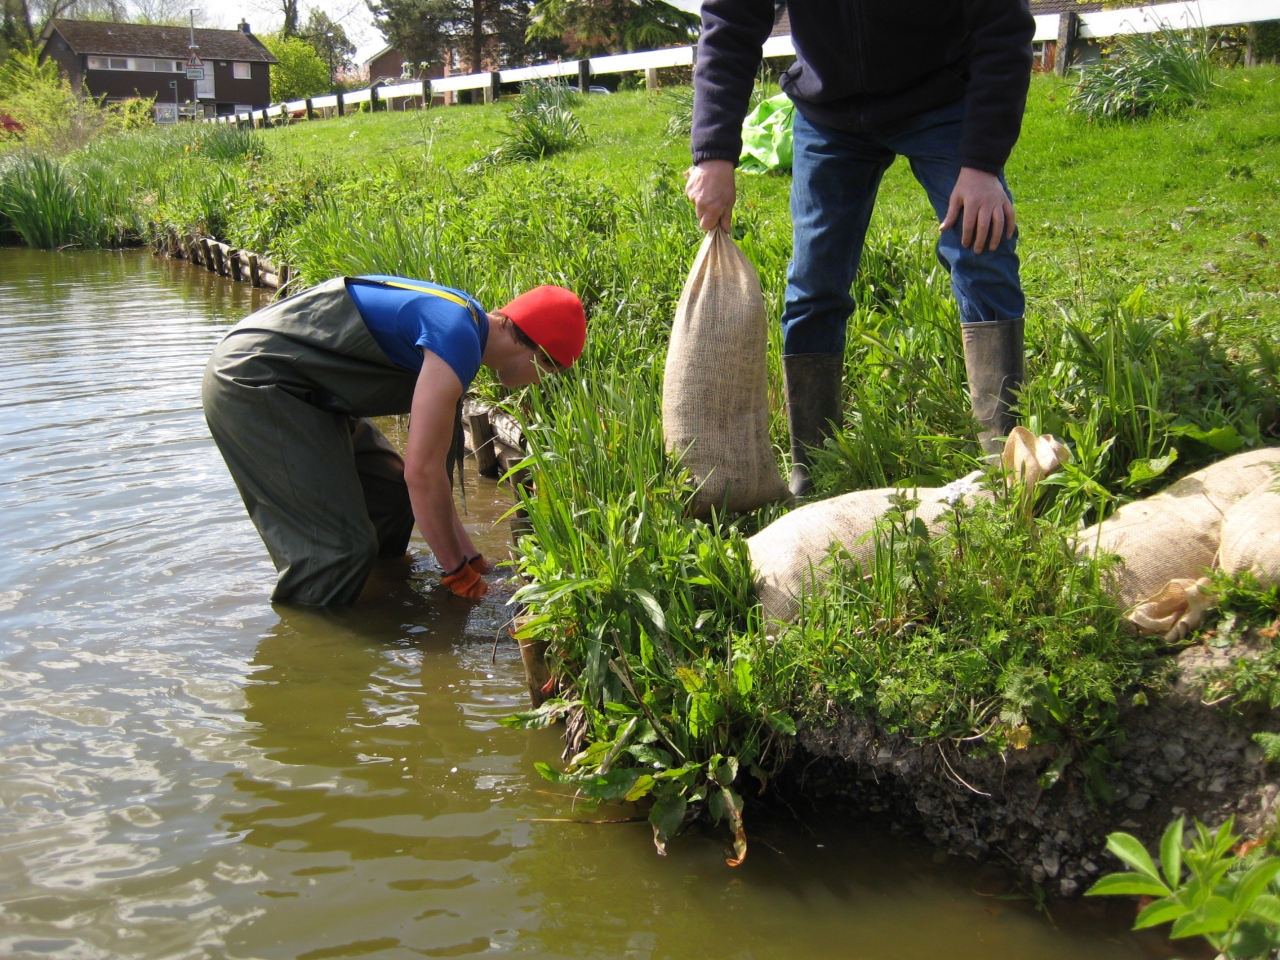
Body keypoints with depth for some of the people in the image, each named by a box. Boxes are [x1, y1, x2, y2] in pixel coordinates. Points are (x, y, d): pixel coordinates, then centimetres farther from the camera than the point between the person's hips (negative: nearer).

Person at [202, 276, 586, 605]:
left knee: (393, 496, 14)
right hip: (252, 382, -11)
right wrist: (459, 570, -9)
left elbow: (426, 459, 15)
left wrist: (470, 557, 15)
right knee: (339, 547, -13)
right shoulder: (458, 341, -22)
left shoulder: (462, 320, 11)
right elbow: (422, 471, -22)